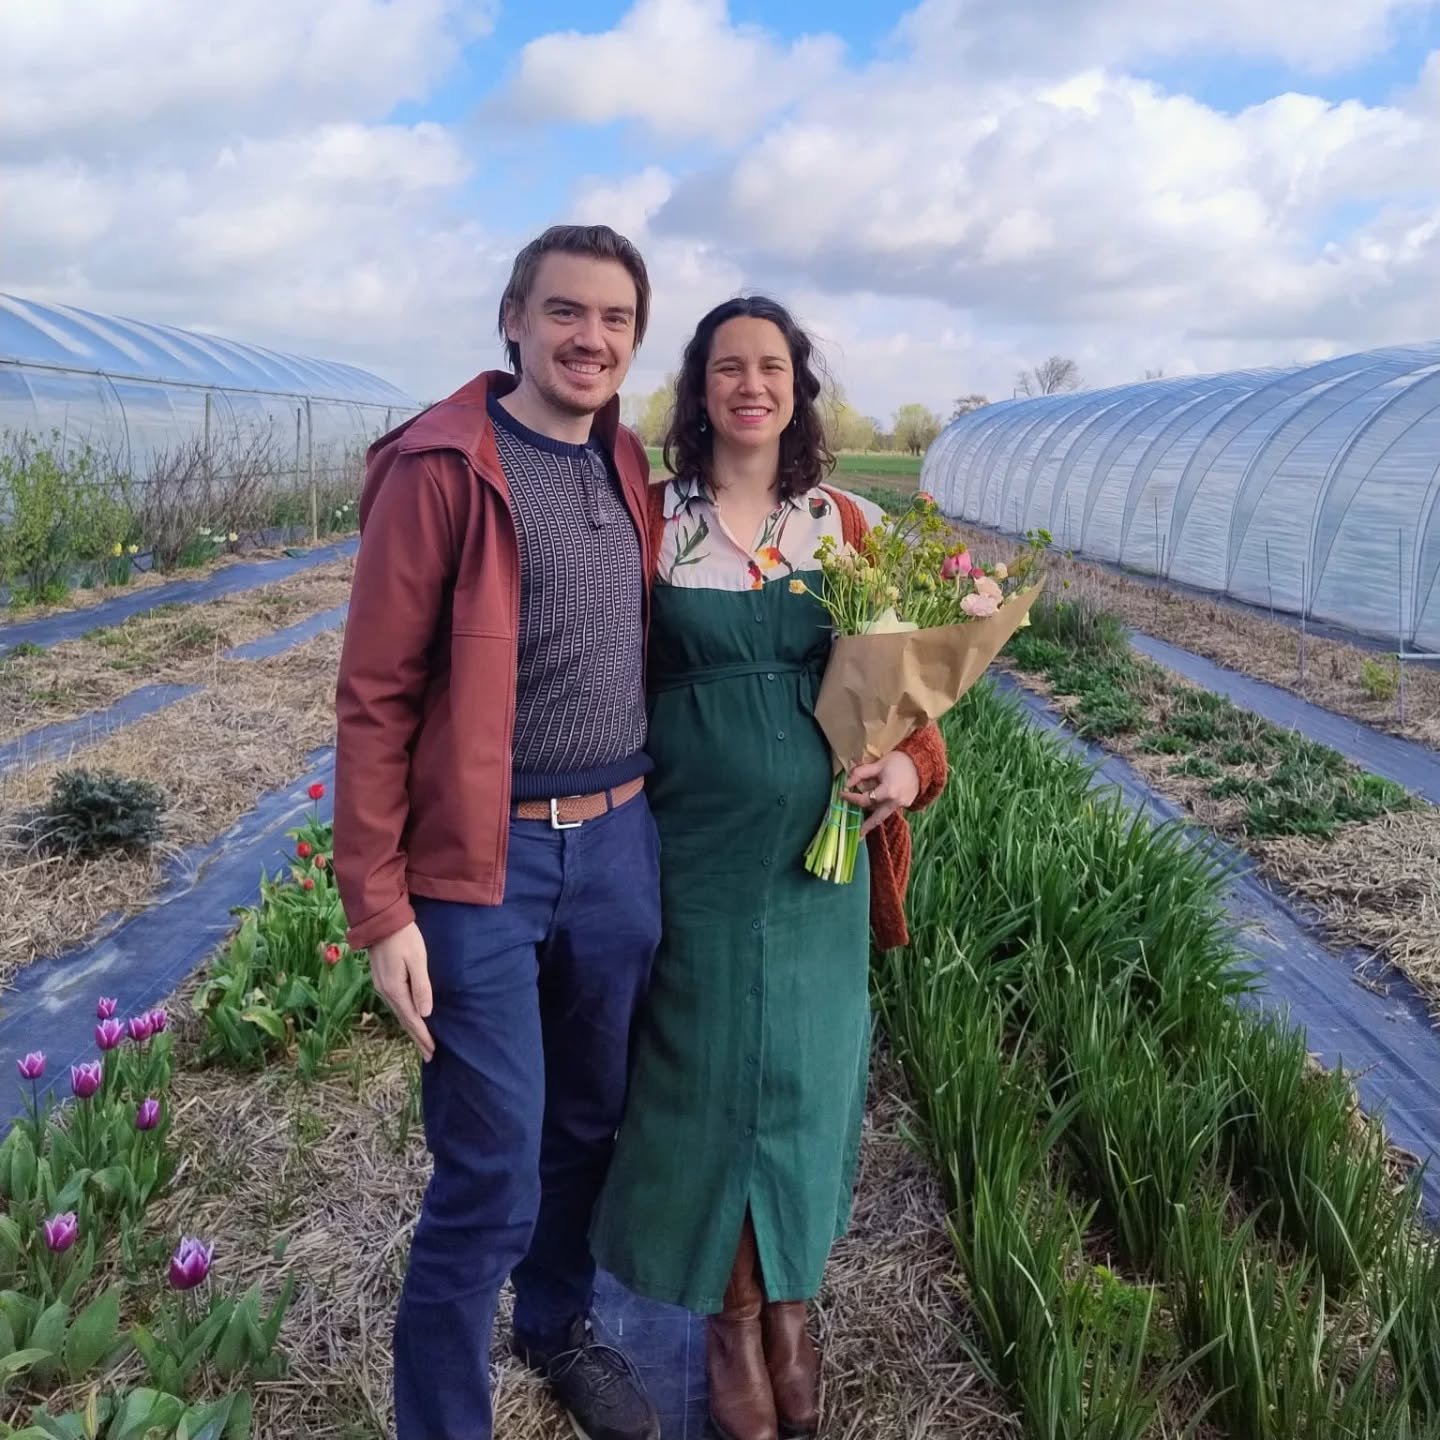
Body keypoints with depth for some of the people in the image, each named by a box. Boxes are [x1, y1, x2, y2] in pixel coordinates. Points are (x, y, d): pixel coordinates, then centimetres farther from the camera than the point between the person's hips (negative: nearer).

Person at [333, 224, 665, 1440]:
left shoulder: (627, 469, 8)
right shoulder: (440, 469, -10)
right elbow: (376, 698, -11)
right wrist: (381, 908, -14)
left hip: (619, 845, 6)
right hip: (484, 861, -6)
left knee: (590, 1126, 20)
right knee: (491, 1180, 2)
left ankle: (558, 1328, 45)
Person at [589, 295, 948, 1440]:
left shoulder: (847, 526, 3)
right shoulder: (652, 522, -3)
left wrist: (912, 763, -11)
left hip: (817, 847, 2)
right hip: (697, 850, -2)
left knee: (808, 1074, 11)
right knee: (705, 1077, 6)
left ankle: (792, 1300, 36)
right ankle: (735, 1317, 30)